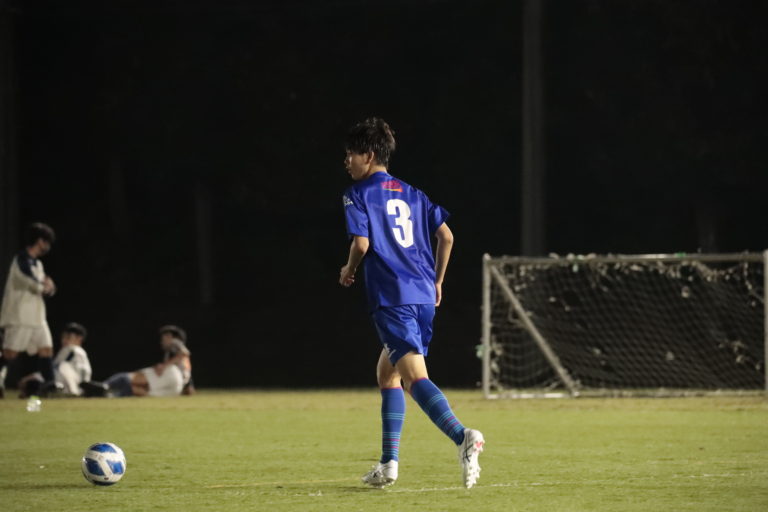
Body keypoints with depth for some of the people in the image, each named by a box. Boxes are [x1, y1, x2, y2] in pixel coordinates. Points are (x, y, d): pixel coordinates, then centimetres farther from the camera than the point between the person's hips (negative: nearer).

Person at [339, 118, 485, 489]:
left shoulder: (359, 194, -1)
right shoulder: (411, 194, 18)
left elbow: (361, 244, -13)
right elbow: (446, 236, 14)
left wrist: (348, 271, 7)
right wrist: (437, 282, 23)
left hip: (392, 299, -8)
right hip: (423, 297, 8)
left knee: (415, 377, -17)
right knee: (387, 373, 20)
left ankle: (463, 437, -39)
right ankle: (389, 462, 18)